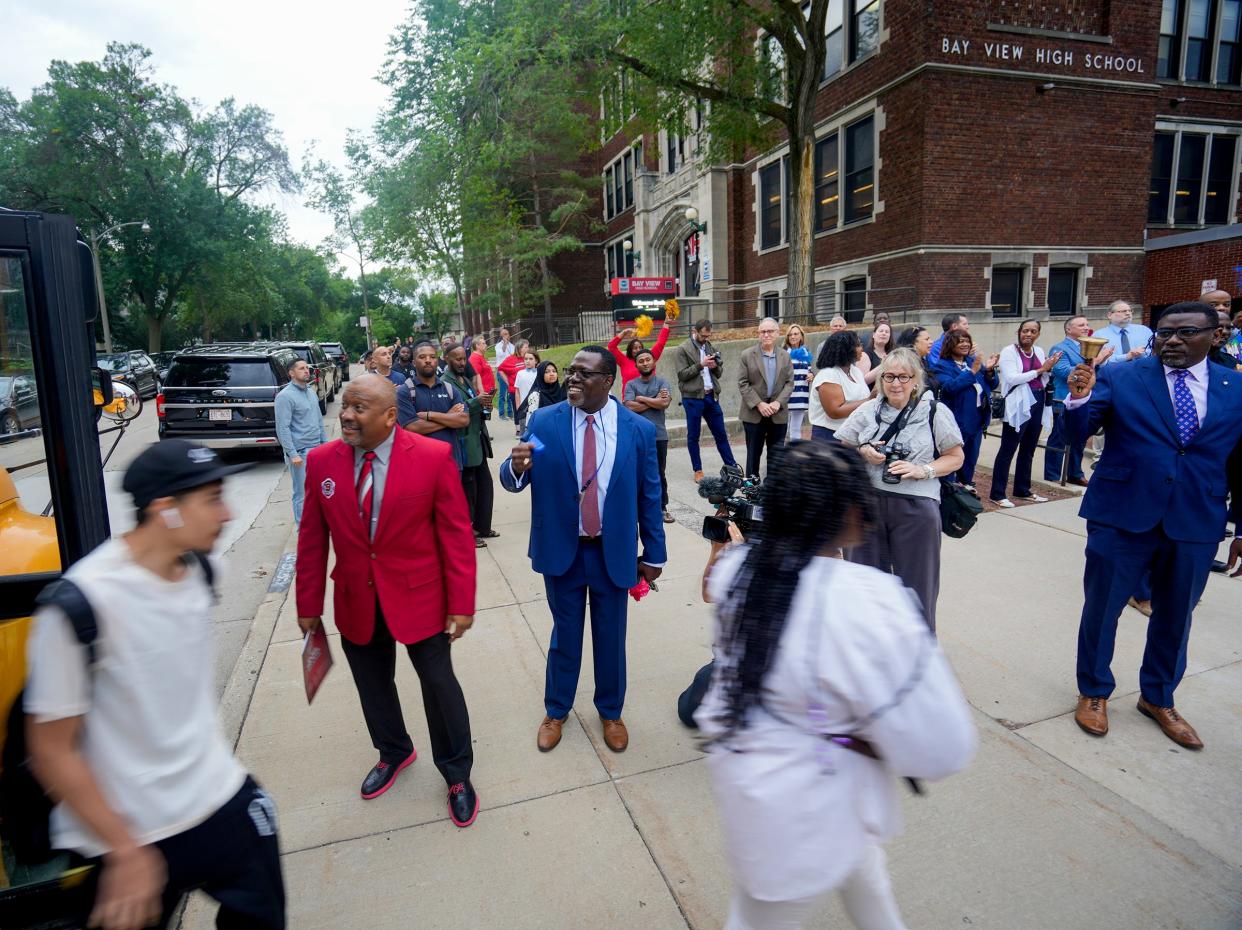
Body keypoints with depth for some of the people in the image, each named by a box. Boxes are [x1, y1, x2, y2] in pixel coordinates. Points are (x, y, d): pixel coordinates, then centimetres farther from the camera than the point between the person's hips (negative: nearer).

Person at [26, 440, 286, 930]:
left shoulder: (201, 568, -6)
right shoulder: (83, 603, -24)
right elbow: (52, 750, -16)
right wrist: (125, 851, -13)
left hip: (224, 799, 5)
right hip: (129, 835, -5)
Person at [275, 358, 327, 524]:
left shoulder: (310, 392, 13)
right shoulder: (285, 396, -11)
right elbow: (283, 428, -15)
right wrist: (293, 454, -18)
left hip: (317, 449, 7)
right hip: (301, 452, -7)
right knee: (302, 494, 0)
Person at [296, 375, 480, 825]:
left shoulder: (434, 457, -16)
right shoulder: (321, 460, -5)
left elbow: (456, 533, -13)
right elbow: (312, 539, 1)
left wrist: (461, 603, -13)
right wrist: (309, 604, 5)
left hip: (418, 598, -3)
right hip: (355, 602, 4)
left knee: (439, 684, 10)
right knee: (373, 686, 21)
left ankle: (457, 773, 34)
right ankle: (394, 753, 50)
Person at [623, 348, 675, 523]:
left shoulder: (662, 382, 4)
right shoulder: (631, 385, 3)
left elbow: (665, 403, -12)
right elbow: (629, 406, -12)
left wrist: (641, 398, -7)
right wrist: (655, 400, -9)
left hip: (659, 435, 1)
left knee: (659, 473, 8)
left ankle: (663, 507, 16)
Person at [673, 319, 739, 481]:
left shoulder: (709, 346, 14)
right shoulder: (682, 349, -4)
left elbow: (718, 374, 16)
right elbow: (682, 374, -10)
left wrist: (715, 366, -5)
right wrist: (701, 364, -17)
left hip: (711, 396, 5)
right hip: (693, 398, -5)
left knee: (721, 434, 9)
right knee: (693, 436, 4)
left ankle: (733, 467, 16)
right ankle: (698, 470, 14)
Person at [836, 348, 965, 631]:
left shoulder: (935, 411, -1)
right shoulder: (867, 411, 7)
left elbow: (956, 457, 2)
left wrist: (922, 470, -15)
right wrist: (862, 452, -9)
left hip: (915, 507, -2)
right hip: (867, 503, 3)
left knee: (915, 581, 8)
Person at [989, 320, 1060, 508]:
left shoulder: (1039, 351, 13)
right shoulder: (1009, 351, -7)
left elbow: (1043, 381, 16)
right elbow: (1012, 378, -19)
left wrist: (1048, 368, -3)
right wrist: (1040, 370, -15)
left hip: (1037, 404, 7)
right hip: (1018, 406, -7)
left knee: (1028, 450, 15)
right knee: (1007, 450, -5)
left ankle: (1022, 490, 26)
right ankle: (997, 493, -1)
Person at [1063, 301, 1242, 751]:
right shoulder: (1117, 377, -4)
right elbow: (1077, 432, -12)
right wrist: (1079, 398, -32)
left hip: (1196, 524, 3)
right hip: (1122, 516, -3)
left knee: (1175, 617, 17)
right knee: (1101, 609, 9)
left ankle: (1158, 699, 40)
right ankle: (1094, 693, 31)